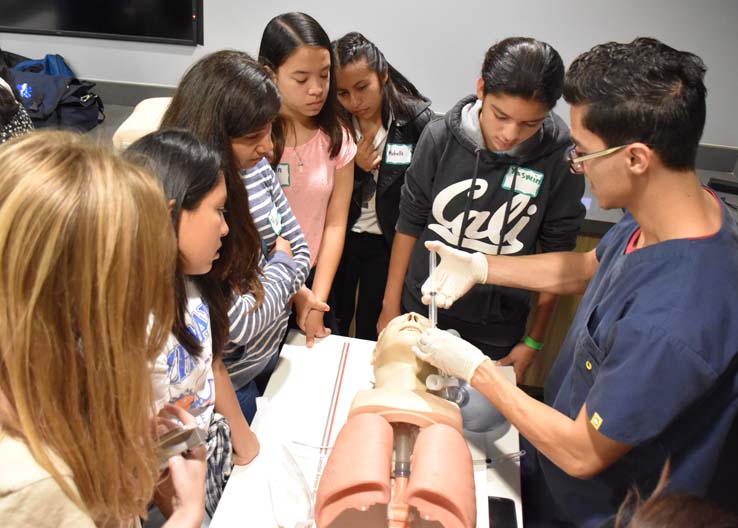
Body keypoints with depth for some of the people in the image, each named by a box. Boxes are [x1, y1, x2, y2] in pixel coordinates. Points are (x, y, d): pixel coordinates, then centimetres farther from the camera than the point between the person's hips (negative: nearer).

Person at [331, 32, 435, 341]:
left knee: (371, 331, 13)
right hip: (340, 238, 2)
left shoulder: (417, 120, -14)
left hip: (388, 242, -2)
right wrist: (355, 169, -20)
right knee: (331, 326, 16)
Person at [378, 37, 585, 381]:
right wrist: (390, 306, 3)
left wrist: (534, 340, 0)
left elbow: (556, 255, -5)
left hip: (497, 334, -1)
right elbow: (410, 222, -2)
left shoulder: (561, 159, -15)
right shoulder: (440, 138, -13)